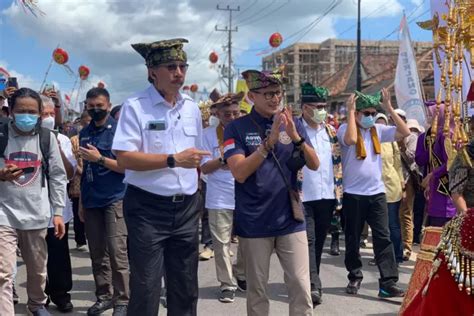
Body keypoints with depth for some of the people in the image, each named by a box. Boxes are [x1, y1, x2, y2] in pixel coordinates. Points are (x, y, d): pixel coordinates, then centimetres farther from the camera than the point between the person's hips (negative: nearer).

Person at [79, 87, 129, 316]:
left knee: (117, 252, -6)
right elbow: (84, 170, 17)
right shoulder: (84, 133, 12)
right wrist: (81, 202, 16)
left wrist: (100, 158, -18)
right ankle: (104, 296, 19)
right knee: (97, 253, 9)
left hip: (115, 199, -5)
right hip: (91, 201, 5)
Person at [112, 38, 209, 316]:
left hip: (186, 208, 6)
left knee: (186, 288, 13)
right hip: (147, 209, -5)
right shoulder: (135, 107, -8)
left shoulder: (192, 108, 10)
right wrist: (173, 160, -21)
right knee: (146, 289, -1)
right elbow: (124, 158, -17)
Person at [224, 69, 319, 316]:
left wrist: (296, 137, -17)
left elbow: (314, 165, 0)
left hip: (291, 219, 2)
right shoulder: (237, 128, -4)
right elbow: (240, 173, -15)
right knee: (257, 289, 9)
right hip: (254, 222, -2)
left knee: (301, 286, 2)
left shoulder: (293, 124, 6)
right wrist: (269, 141, -22)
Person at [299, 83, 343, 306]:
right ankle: (313, 286, -6)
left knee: (319, 241, 14)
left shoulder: (330, 130, 11)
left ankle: (311, 282, 27)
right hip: (304, 196, -5)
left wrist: (338, 192, 10)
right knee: (308, 241, -6)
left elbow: (337, 162, 14)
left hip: (327, 195, 6)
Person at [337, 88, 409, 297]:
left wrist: (389, 108, -3)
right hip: (353, 194, -3)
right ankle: (355, 277, 25)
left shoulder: (378, 130, 6)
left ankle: (388, 282, -1)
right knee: (353, 239, 9)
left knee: (383, 237, -1)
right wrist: (350, 111, -20)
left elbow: (405, 132, -1)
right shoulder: (345, 129, -7)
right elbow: (351, 140, -30)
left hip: (377, 192, 3)